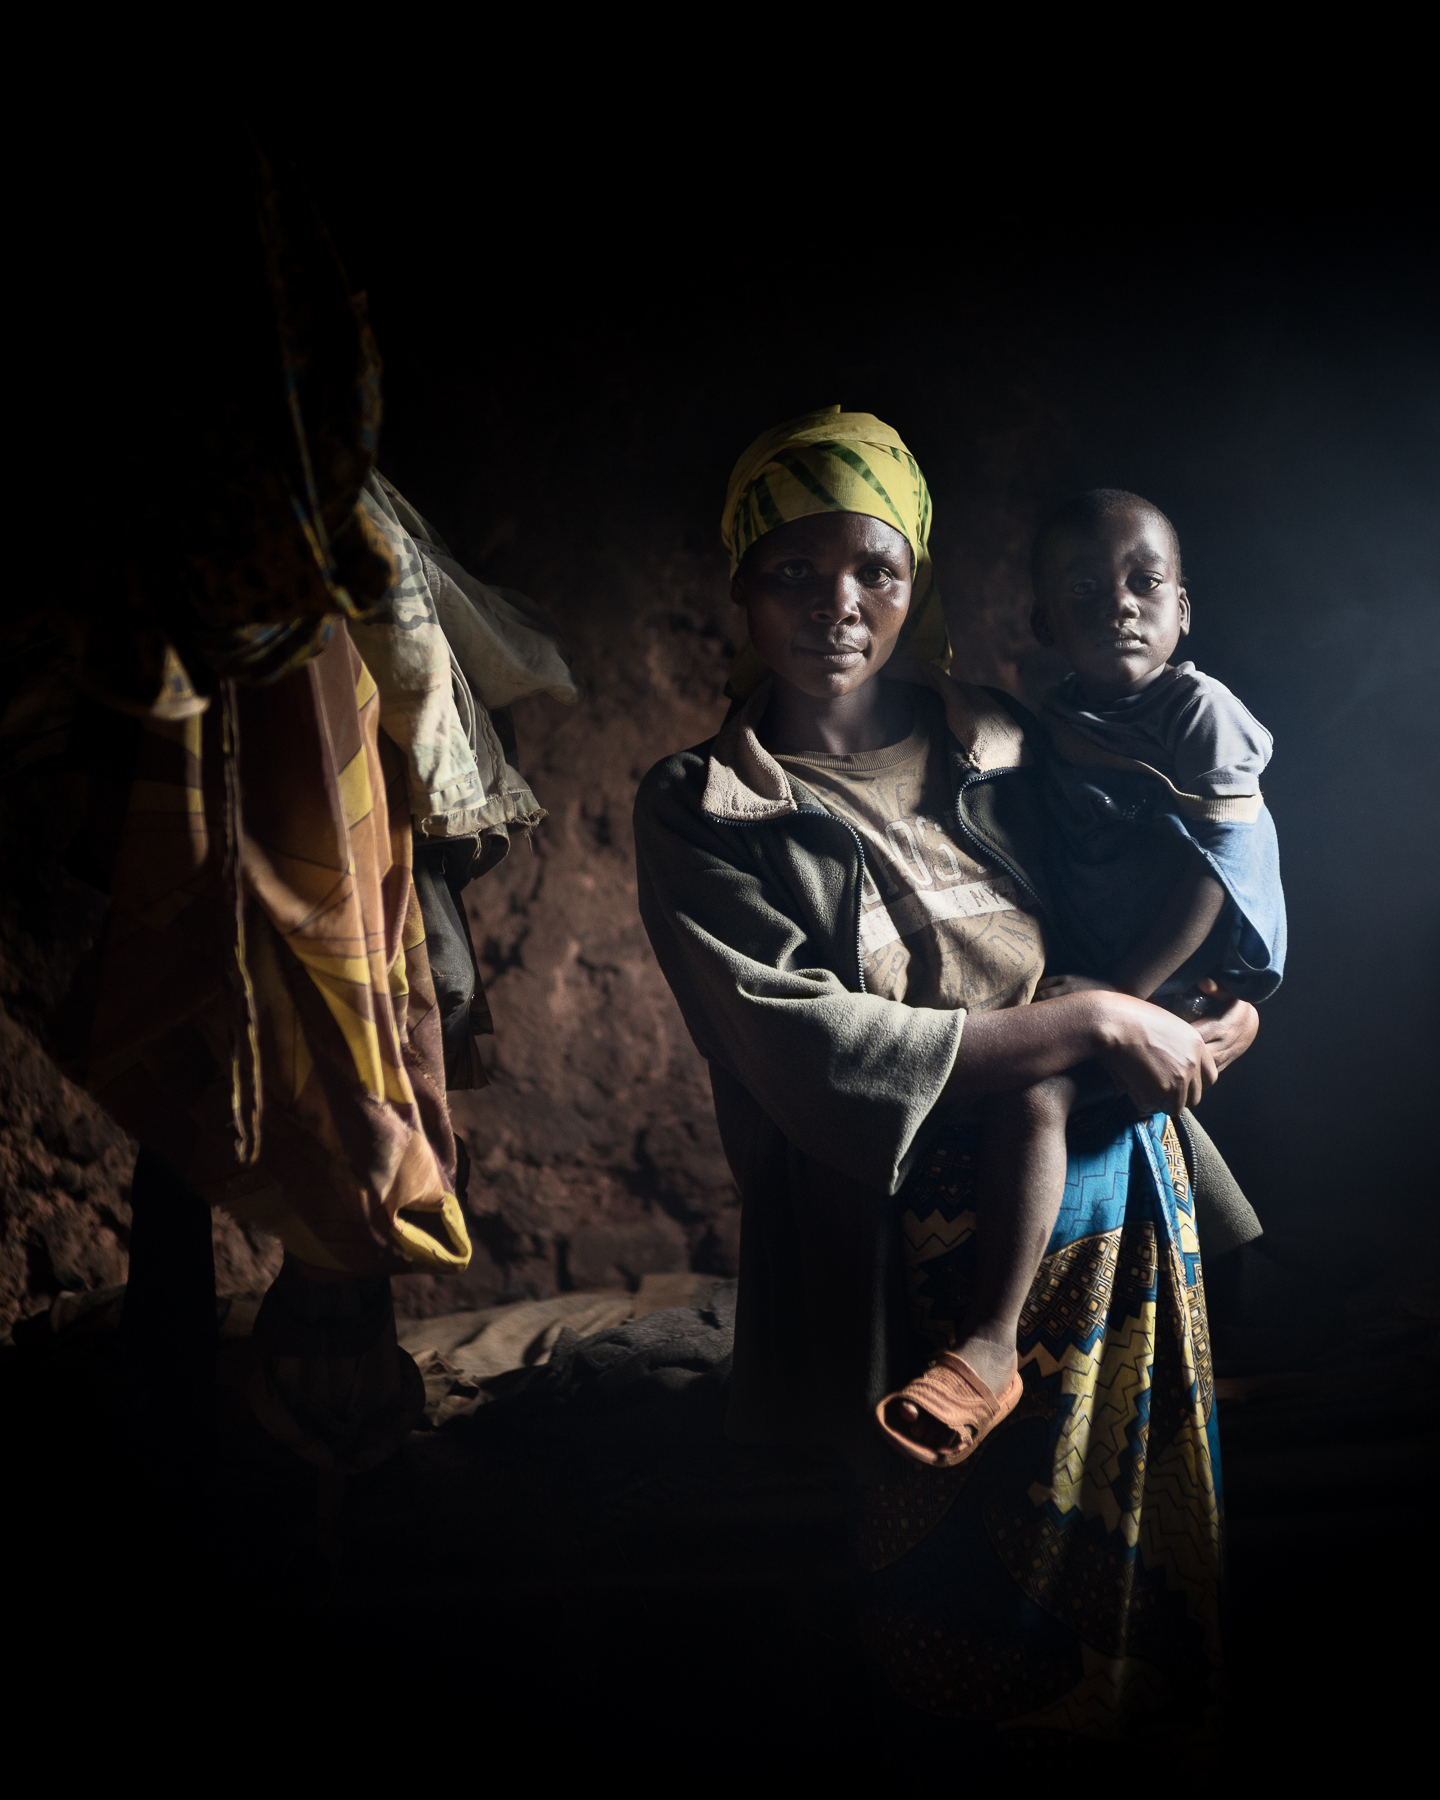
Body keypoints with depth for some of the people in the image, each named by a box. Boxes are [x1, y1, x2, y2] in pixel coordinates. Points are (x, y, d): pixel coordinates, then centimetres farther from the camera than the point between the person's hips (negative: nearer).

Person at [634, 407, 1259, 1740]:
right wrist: (1095, 1026, -17)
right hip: (905, 1253, -4)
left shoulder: (1003, 748, 7)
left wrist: (1209, 1037, -6)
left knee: (1136, 1570, 14)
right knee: (955, 1629, 5)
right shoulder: (702, 813, -5)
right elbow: (806, 1050, -18)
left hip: (1117, 1213, 4)